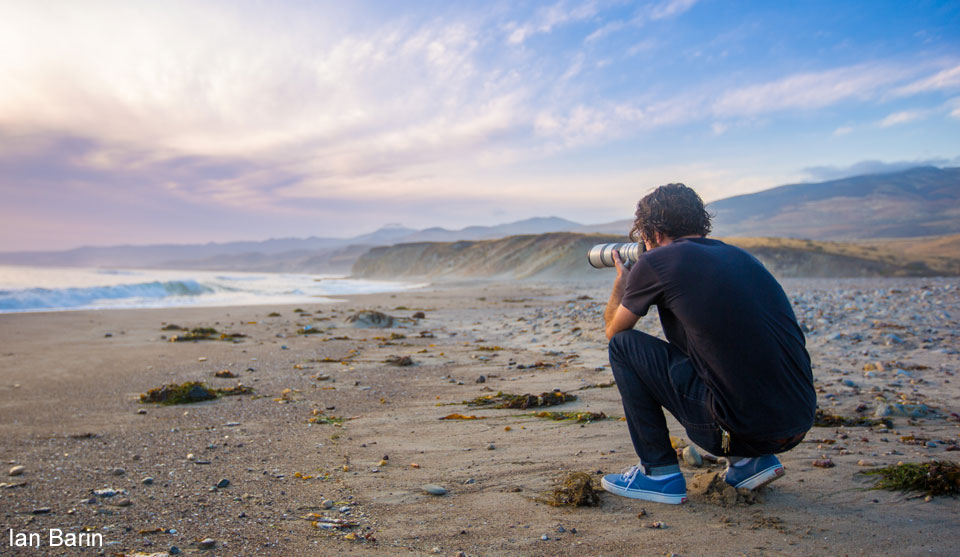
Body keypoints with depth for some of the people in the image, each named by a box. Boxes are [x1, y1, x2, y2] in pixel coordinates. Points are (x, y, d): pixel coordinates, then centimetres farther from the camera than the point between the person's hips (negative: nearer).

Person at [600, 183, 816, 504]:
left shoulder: (656, 263, -4)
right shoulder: (739, 256, 16)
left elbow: (614, 331, 12)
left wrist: (621, 280, 30)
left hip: (742, 427, -7)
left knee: (624, 346, 5)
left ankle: (660, 473, 10)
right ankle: (749, 460, 19)